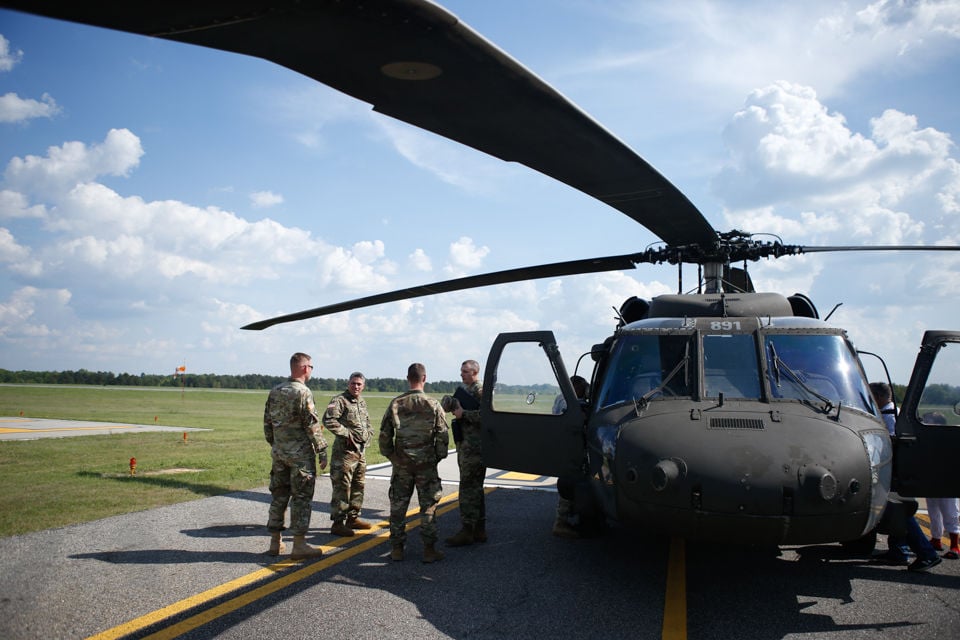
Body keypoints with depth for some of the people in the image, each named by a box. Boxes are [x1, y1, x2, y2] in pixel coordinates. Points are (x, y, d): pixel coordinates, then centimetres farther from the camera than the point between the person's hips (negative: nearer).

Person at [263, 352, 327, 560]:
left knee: (278, 496, 13)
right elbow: (313, 426, -15)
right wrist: (322, 452, -10)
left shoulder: (275, 391, 8)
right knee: (301, 498, 0)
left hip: (279, 453, 7)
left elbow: (267, 423, 13)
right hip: (300, 455, -7)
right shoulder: (303, 392, -14)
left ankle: (275, 542, 19)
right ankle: (299, 546, 3)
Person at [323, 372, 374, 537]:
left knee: (358, 486, 16)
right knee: (342, 488, -6)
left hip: (360, 451, 9)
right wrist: (346, 434, -20)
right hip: (344, 451, -9)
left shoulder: (362, 403, 16)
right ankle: (337, 523, -1)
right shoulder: (339, 401, -11)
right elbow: (328, 420, -24)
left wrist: (367, 435, 9)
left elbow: (368, 423, 29)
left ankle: (353, 518, 28)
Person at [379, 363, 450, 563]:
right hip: (426, 464, -1)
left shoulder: (395, 404, -2)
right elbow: (443, 437, -5)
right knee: (428, 507, 6)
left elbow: (384, 435, 2)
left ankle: (396, 549, 13)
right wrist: (438, 457, 9)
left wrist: (391, 456, 14)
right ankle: (429, 549, 8)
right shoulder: (433, 405, -7)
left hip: (401, 464, 2)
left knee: (398, 506, 9)